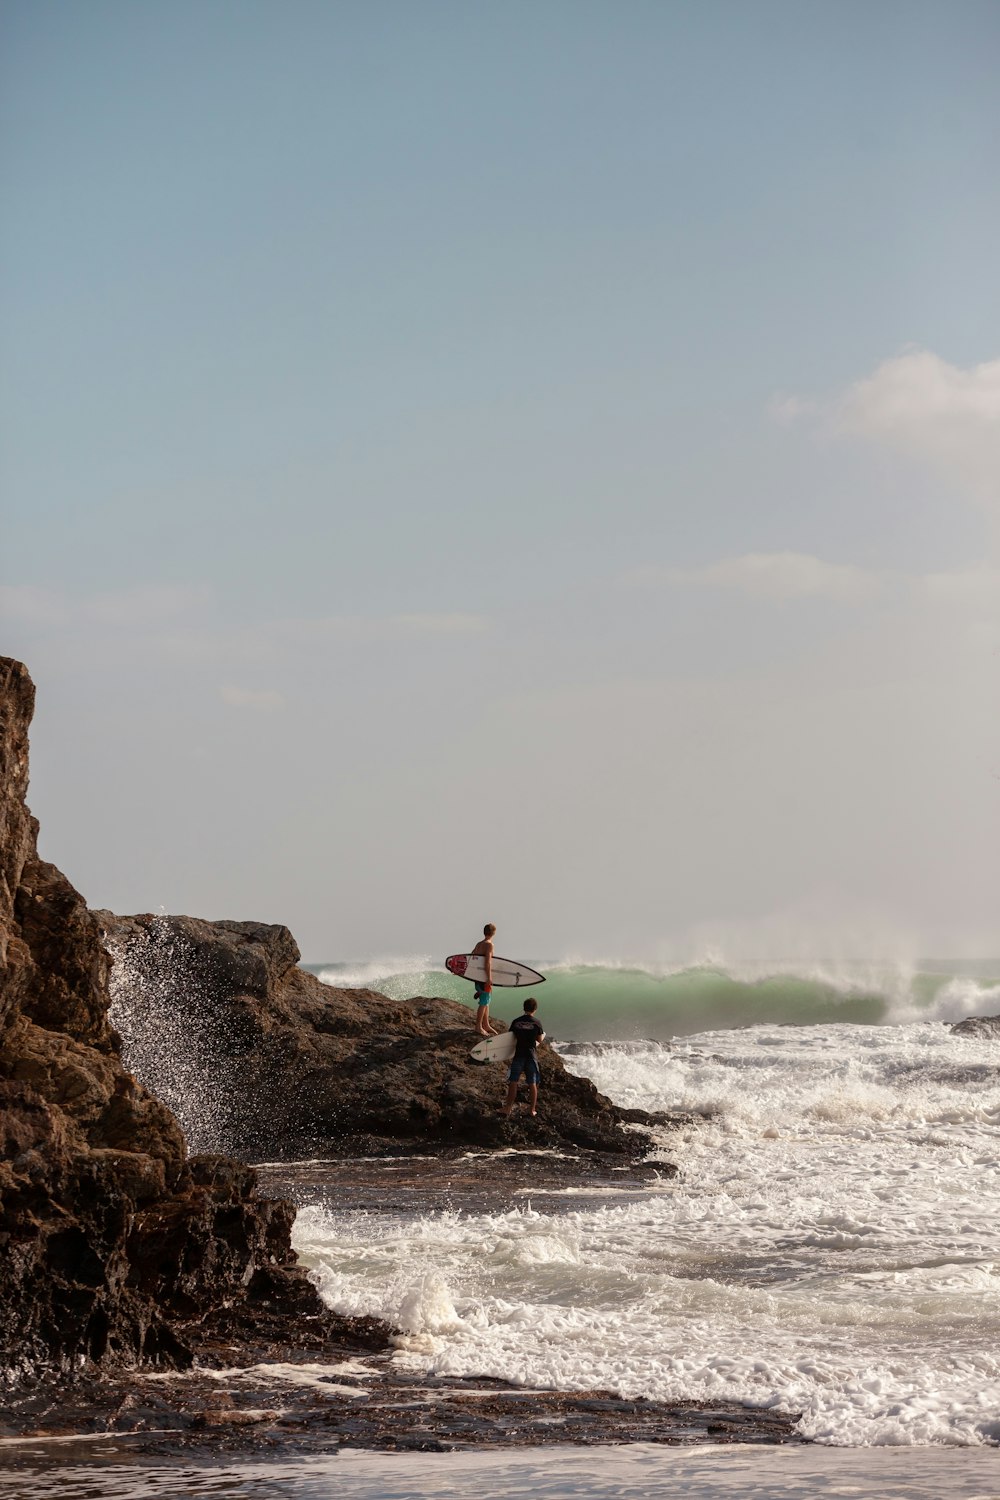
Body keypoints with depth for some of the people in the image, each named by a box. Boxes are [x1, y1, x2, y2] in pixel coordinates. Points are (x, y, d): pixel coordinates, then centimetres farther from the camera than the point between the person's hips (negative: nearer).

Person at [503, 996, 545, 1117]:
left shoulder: (516, 1022, -3)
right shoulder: (536, 1022, -7)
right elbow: (540, 1039, 3)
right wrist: (543, 1035, 25)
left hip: (518, 1055, 1)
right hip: (531, 1056, -1)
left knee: (513, 1082, 7)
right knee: (532, 1084, 11)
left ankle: (508, 1109, 4)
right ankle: (533, 1110, 18)